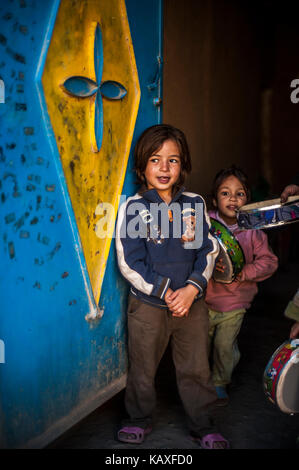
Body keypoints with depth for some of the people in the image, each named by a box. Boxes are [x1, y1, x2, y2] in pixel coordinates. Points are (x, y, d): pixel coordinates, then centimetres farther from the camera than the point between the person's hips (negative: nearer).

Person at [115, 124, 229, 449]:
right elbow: (129, 263, -12)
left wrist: (192, 289, -13)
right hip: (148, 304, -2)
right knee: (143, 368, 14)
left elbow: (208, 251, 2)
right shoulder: (133, 207, -10)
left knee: (196, 369, 11)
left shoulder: (195, 204, 0)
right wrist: (166, 293, -15)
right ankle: (139, 419, 37)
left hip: (192, 302, 2)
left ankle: (203, 427, 30)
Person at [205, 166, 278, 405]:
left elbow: (269, 261, -2)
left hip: (234, 301, 0)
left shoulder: (252, 231, -6)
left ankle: (220, 382, 36)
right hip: (204, 298, 0)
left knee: (225, 346, 10)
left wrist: (245, 272, -17)